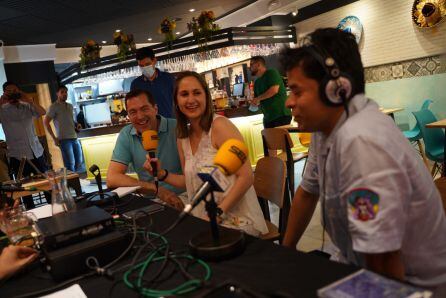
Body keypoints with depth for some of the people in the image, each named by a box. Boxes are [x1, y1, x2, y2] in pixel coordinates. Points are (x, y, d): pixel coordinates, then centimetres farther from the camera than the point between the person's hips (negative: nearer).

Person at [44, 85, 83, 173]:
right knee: (70, 165, -8)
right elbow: (46, 122, -7)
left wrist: (76, 125, 8)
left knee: (79, 163, 8)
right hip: (64, 139, -6)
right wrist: (54, 138, -11)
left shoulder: (70, 106, 17)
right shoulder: (54, 107, -3)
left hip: (75, 138, 6)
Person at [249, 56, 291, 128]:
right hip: (268, 118, 8)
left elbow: (274, 90, -19)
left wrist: (258, 98, -10)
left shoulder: (271, 73, -5)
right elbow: (256, 101, 22)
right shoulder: (257, 82, 18)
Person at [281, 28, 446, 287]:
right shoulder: (325, 125, -5)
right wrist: (286, 251, 17)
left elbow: (383, 262, -31)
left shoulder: (362, 141, -32)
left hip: (408, 282, -6)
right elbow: (308, 192, 8)